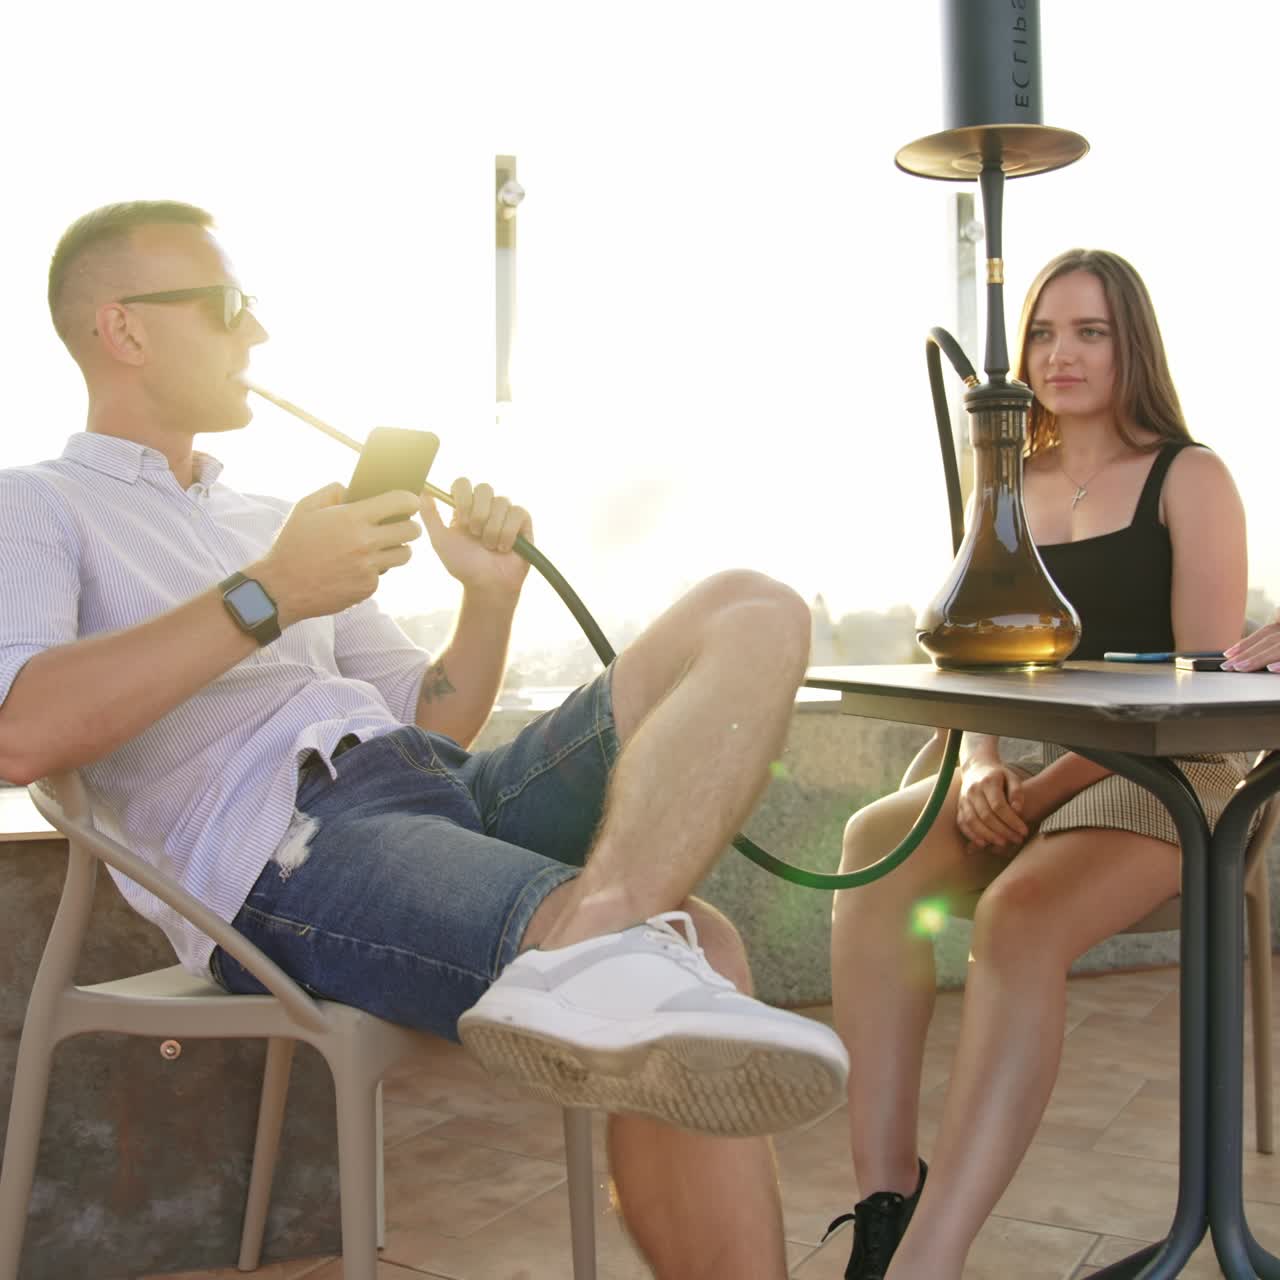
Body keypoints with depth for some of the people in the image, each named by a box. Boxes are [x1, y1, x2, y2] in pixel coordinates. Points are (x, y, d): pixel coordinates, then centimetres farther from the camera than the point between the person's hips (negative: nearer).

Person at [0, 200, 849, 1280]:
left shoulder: (272, 521, 32)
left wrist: (490, 594, 8)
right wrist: (267, 594, -12)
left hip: (444, 788, 9)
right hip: (282, 851, -8)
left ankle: (597, 939, -39)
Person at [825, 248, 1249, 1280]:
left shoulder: (1190, 479, 3)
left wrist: (1056, 782, -17)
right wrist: (981, 769, -8)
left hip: (1158, 774, -4)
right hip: (1021, 772, 4)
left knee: (1018, 918, -35)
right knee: (875, 844, -28)